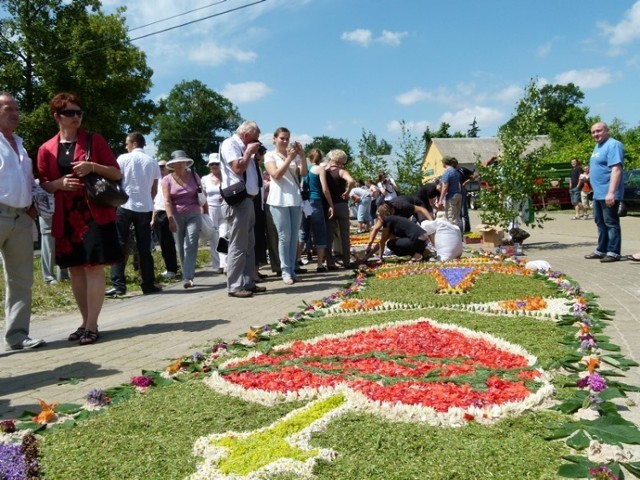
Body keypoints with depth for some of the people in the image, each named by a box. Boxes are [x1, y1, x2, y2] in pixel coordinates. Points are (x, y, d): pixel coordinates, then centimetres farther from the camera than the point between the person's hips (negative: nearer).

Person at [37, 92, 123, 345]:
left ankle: (92, 325, -3)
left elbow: (117, 173, 2)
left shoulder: (95, 140, 3)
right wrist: (60, 183, -10)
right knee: (75, 269, 8)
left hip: (94, 213, -3)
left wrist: (93, 167, -16)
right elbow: (43, 185, 12)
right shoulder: (46, 149, 9)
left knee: (94, 267, -7)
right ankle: (85, 321, 18)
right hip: (65, 218, 4)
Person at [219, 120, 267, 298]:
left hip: (247, 200, 10)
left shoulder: (243, 147, 21)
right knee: (238, 245, -8)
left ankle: (248, 282, 18)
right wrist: (249, 152, -5)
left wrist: (256, 156, 13)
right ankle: (234, 286, -4)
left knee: (249, 244, 11)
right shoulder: (229, 144, -6)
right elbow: (238, 168, -18)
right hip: (237, 200, -10)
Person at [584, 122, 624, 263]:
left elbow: (616, 169, -23)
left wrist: (611, 192, -29)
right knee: (600, 222, 15)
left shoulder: (613, 145, -14)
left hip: (608, 193, -10)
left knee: (611, 223, -5)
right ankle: (601, 250, 23)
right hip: (598, 193, 10)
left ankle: (613, 252, -1)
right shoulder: (598, 146, 16)